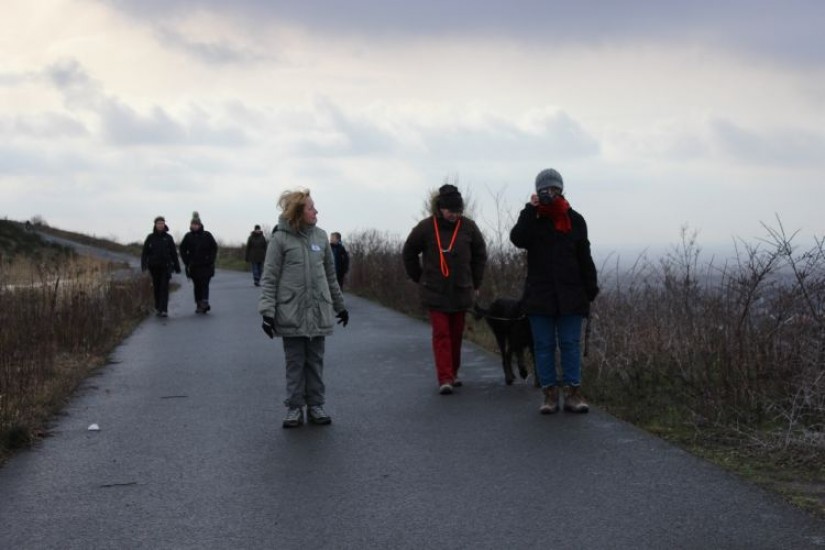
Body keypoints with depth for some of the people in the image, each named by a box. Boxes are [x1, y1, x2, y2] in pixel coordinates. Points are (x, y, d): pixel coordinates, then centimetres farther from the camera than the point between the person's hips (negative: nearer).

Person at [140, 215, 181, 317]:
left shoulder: (168, 238, 4)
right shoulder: (150, 237, 3)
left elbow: (174, 253, 7)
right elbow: (145, 252, 3)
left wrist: (176, 266, 6)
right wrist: (143, 265, -8)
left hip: (165, 266, -1)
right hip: (154, 267, 1)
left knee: (164, 288, -9)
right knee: (156, 288, 8)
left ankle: (164, 310, -13)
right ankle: (157, 308, 22)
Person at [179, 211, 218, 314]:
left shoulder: (207, 235, -2)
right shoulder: (188, 236, 3)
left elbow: (214, 248, 3)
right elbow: (182, 250, 10)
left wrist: (210, 260, -6)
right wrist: (187, 262, 2)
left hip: (206, 266, -2)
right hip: (194, 266, 3)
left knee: (204, 285, -12)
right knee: (197, 286, 6)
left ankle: (204, 303, -19)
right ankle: (199, 305, 12)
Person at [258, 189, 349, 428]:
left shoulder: (320, 236, 6)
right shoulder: (280, 239, -6)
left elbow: (330, 275, 15)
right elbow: (269, 278, -6)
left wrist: (340, 305, 19)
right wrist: (267, 311, -15)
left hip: (319, 312, 3)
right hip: (291, 313, -3)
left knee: (315, 361, 9)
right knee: (295, 362, 4)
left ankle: (315, 405, 17)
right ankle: (294, 408, 12)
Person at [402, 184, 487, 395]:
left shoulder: (468, 227, -2)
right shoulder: (426, 227, -7)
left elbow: (480, 255, 11)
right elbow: (409, 253, 8)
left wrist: (475, 284, 12)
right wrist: (420, 279, 9)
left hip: (461, 291, 2)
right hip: (435, 292, -2)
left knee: (456, 334, 11)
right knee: (441, 334, -8)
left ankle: (453, 373, 25)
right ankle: (444, 379, -12)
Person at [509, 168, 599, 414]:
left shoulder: (574, 220, 6)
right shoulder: (532, 218, 5)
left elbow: (584, 258, 7)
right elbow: (517, 238, -17)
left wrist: (590, 289, 2)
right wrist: (531, 209, -16)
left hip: (570, 294, 0)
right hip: (539, 294, 0)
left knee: (570, 344, 0)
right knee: (544, 345, 2)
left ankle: (573, 394, 3)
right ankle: (550, 394, 7)